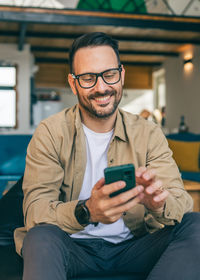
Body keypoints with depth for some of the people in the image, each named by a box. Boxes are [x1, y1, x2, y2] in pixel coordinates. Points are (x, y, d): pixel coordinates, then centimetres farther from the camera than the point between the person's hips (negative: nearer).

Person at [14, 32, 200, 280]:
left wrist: (159, 205, -34)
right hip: (74, 248, -3)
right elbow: (35, 211, -16)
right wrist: (87, 211, -37)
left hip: (133, 248, 4)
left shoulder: (149, 134, -1)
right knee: (41, 237, -34)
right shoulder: (50, 134, -6)